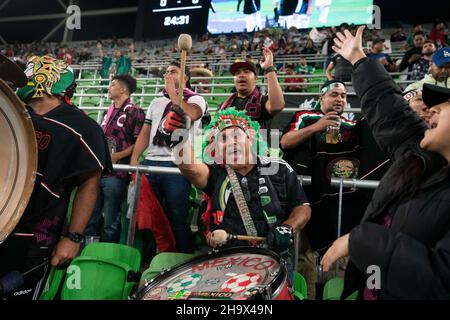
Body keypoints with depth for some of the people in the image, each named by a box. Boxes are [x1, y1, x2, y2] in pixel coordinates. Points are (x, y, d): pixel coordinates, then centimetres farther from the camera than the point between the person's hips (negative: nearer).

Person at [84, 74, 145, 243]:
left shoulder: (135, 112, -4)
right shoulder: (108, 112, 20)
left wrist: (116, 156, -16)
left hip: (116, 173, -7)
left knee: (110, 222, -2)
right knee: (90, 218, 12)